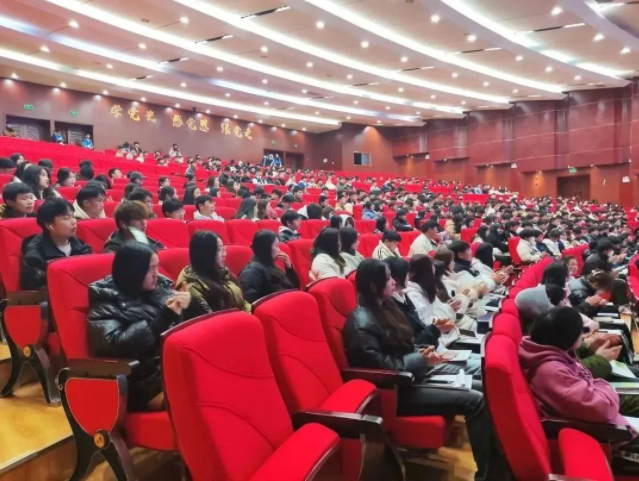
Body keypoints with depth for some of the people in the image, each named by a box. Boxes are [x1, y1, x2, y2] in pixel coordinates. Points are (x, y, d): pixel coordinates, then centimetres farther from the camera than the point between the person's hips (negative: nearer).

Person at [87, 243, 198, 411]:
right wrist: (164, 318, -17)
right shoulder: (107, 304, 2)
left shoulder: (160, 286, 16)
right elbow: (115, 344, -15)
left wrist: (189, 305, -3)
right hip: (149, 380, -5)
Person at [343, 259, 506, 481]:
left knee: (484, 389, 0)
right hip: (397, 390, -9)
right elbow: (380, 367, -22)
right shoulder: (361, 323, -20)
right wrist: (421, 360, -16)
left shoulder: (384, 307, 9)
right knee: (475, 401, -17)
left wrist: (423, 354, -3)